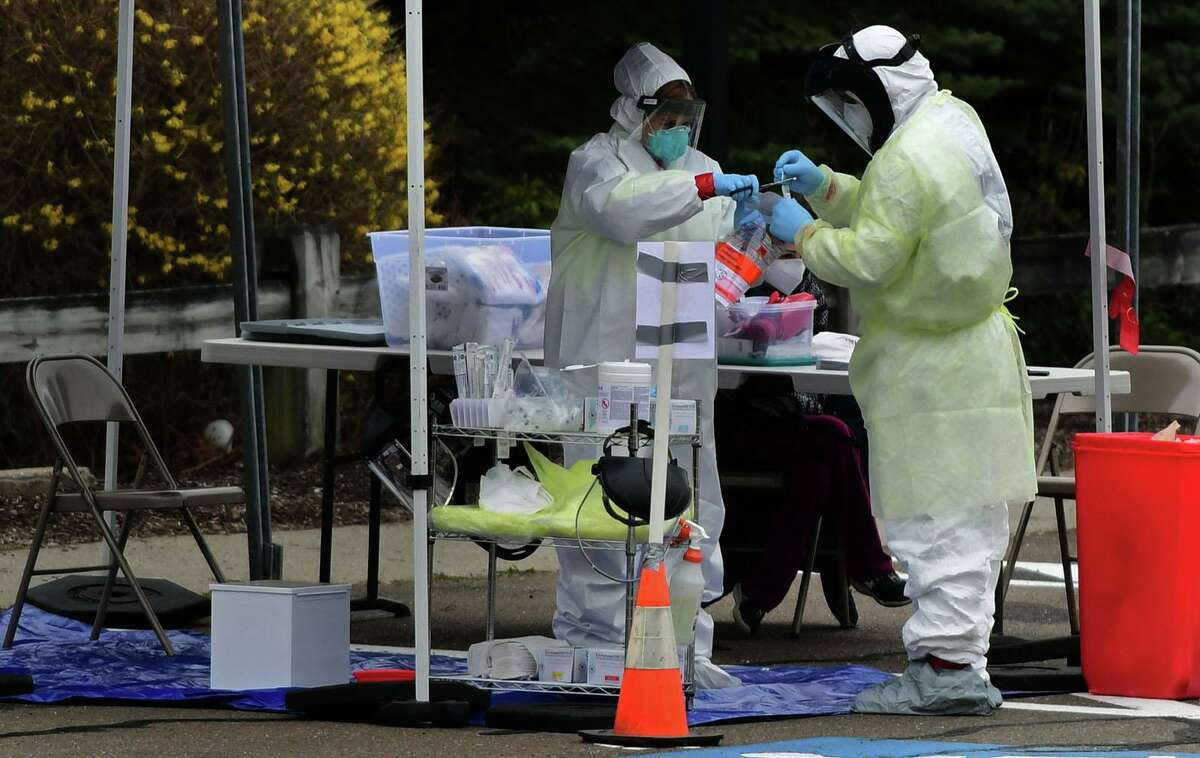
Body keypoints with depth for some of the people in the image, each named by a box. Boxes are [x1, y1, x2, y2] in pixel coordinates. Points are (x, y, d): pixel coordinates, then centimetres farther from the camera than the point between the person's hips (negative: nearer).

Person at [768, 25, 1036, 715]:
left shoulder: (907, 161, -21)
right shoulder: (952, 121, 10)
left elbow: (868, 258, -21)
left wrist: (802, 232, -7)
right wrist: (824, 187, 11)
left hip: (931, 367, -10)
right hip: (976, 345, 10)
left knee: (936, 517, -6)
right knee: (969, 519, 11)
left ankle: (946, 664, -6)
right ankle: (962, 664, 16)